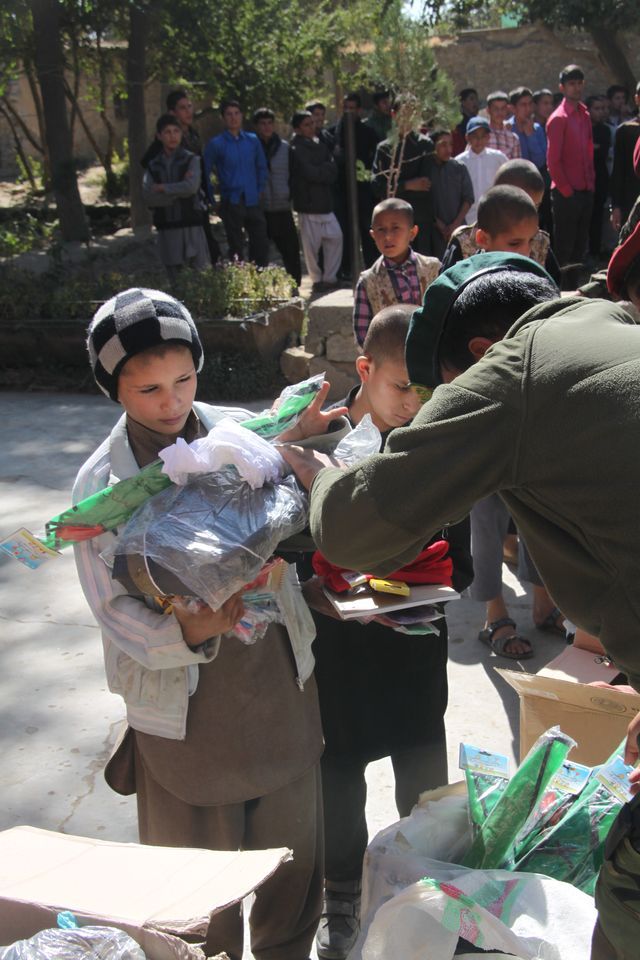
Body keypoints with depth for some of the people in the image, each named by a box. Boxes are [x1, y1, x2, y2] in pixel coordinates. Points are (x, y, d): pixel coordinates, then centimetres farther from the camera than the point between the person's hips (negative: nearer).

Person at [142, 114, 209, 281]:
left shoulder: (191, 160, 3)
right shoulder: (153, 165, 10)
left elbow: (191, 187, -15)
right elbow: (148, 198, -3)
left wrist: (162, 188, -5)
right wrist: (178, 192, -9)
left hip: (191, 226, -2)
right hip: (166, 229, 2)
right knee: (175, 278, 6)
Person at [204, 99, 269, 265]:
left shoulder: (252, 140, 7)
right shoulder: (216, 144, -4)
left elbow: (262, 167, 15)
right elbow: (205, 172, -1)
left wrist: (260, 190, 8)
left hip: (253, 202, 3)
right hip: (231, 203, -3)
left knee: (261, 245, 4)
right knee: (236, 248, 3)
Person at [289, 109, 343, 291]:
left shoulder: (320, 146, 14)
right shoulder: (297, 149, -7)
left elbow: (333, 172, 5)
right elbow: (310, 173, -17)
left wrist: (320, 171, -11)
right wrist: (325, 170, -1)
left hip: (325, 202, 7)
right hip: (308, 203, -7)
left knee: (336, 237, 6)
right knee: (312, 244, -2)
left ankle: (330, 277, 14)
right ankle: (317, 279, 11)